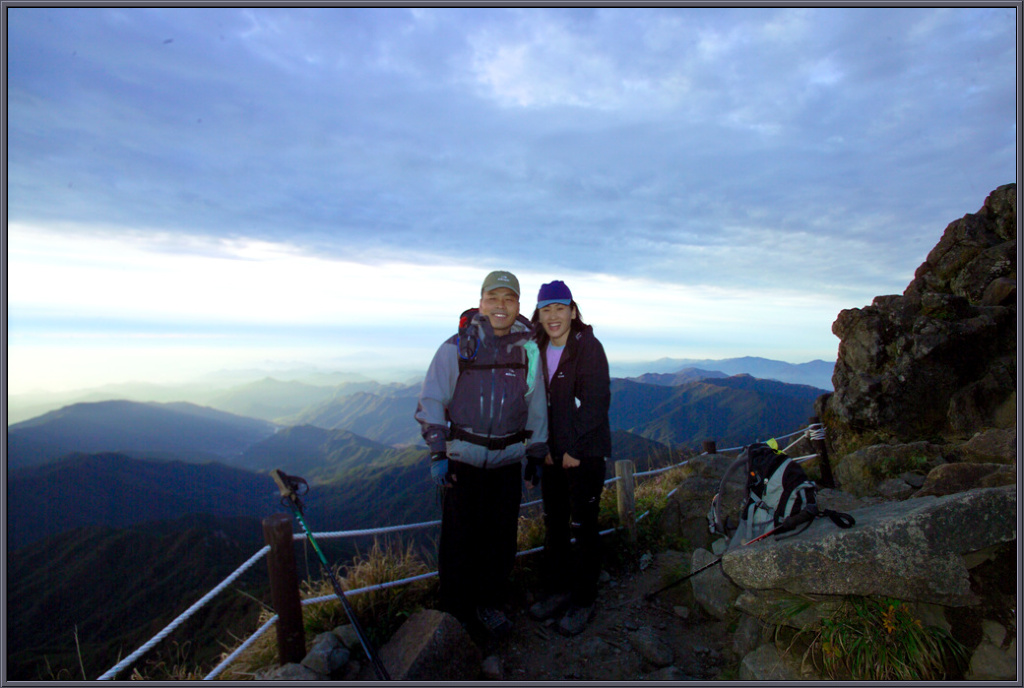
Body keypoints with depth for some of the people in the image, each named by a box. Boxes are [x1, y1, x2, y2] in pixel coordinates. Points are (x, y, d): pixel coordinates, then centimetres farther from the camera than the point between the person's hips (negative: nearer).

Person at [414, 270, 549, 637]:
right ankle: (455, 612, 30)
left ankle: (490, 603, 37)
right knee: (459, 538, 7)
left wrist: (536, 454, 12)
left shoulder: (528, 349, -1)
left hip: (507, 461, 2)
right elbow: (430, 402, -3)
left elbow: (536, 407, 9)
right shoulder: (456, 347, -7)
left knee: (501, 538, 12)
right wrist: (437, 454, -8)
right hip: (462, 460, -2)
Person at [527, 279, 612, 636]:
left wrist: (575, 450, -14)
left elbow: (596, 402, -14)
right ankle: (558, 590, 33)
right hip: (553, 453, 6)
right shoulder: (538, 349, 6)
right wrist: (544, 447, 2)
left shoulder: (588, 347, -11)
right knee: (553, 523, 15)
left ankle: (583, 600, 23)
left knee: (583, 526, 5)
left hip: (584, 453, -6)